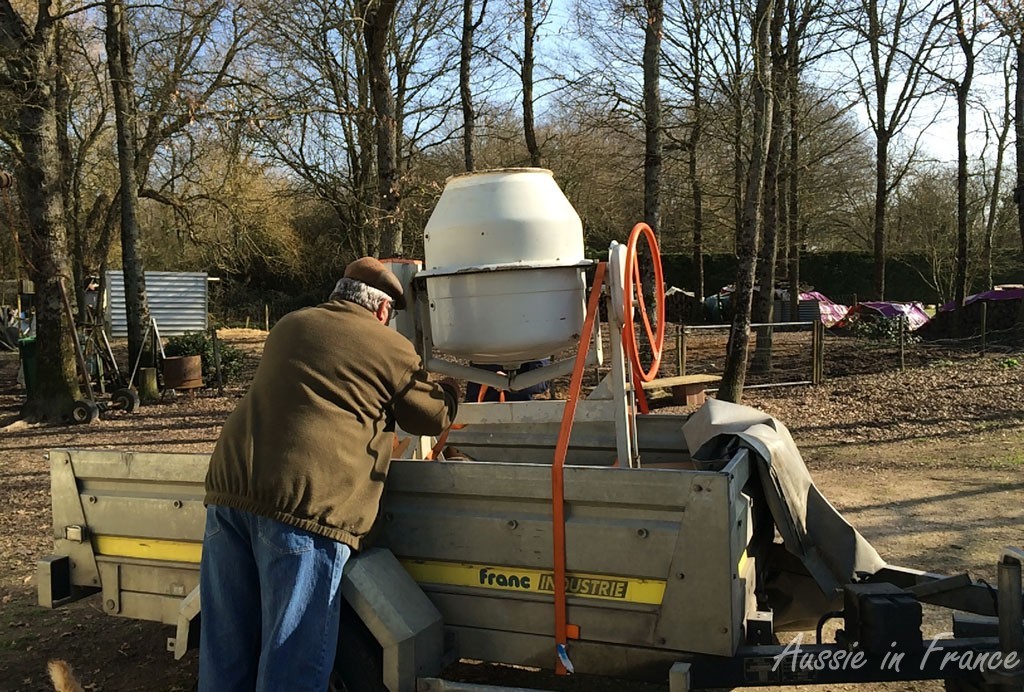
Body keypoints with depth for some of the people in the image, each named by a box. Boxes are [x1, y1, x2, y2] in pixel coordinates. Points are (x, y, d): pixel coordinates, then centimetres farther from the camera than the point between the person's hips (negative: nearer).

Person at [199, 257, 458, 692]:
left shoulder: (289, 326, 23)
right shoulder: (392, 349, 6)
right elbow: (436, 416, 19)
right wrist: (449, 389, 41)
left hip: (229, 484, 6)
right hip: (306, 500, -6)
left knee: (225, 643, 17)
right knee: (294, 657, 3)